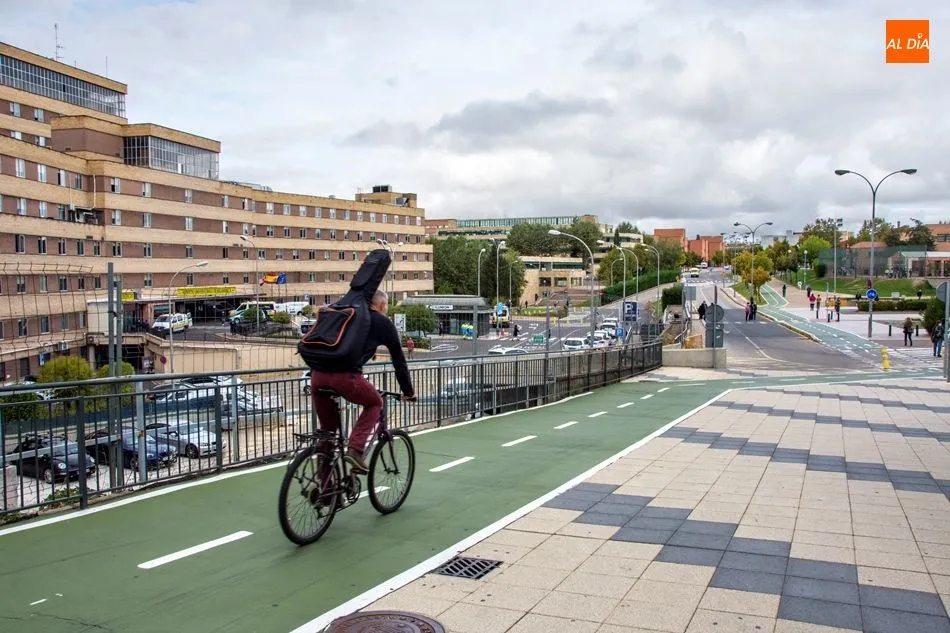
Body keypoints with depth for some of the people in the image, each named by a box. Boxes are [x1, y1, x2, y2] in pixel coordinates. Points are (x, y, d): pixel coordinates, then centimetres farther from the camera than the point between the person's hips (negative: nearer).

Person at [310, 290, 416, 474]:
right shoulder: (383, 323, 16)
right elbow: (399, 360, 19)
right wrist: (408, 392, 30)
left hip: (318, 374, 5)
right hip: (345, 376, -5)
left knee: (327, 429, 19)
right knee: (375, 403, 23)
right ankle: (354, 450, 6)